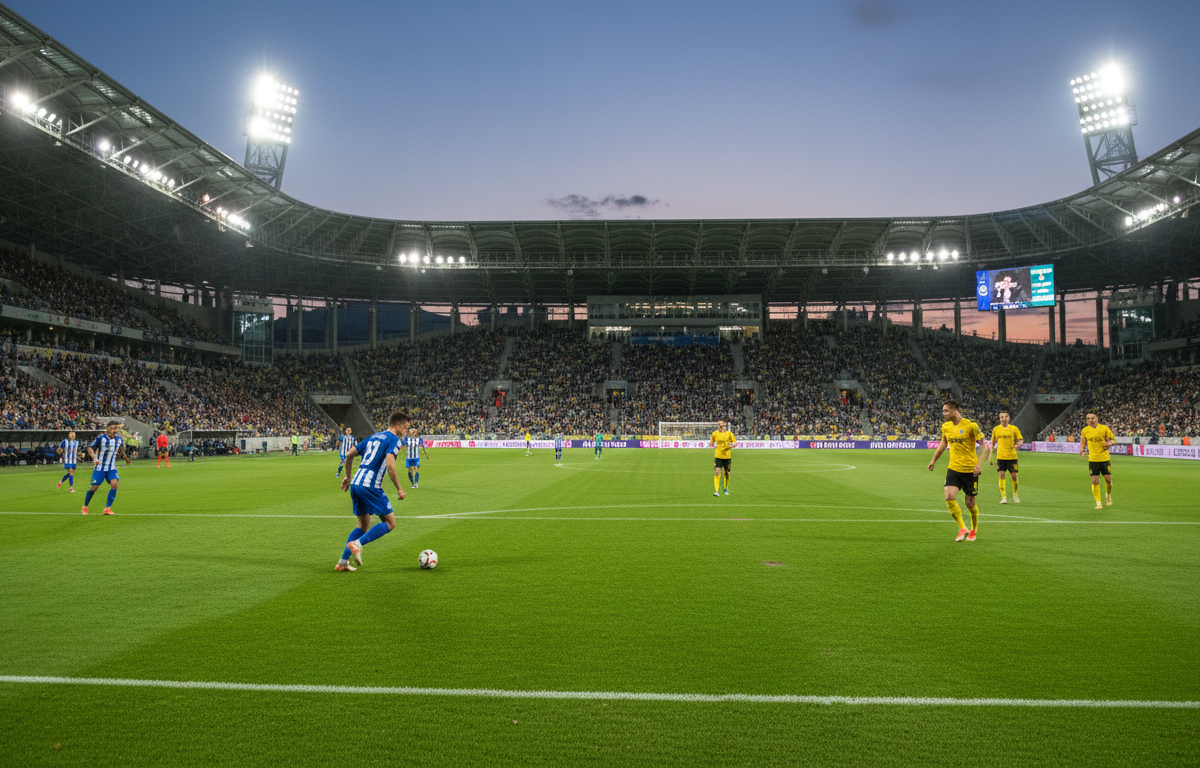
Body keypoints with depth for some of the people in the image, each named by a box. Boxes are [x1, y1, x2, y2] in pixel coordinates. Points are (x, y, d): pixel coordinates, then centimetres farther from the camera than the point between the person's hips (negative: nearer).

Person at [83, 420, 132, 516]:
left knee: (114, 483, -19)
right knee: (94, 487, -1)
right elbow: (90, 448, -9)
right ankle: (85, 506, 26)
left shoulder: (119, 439, 0)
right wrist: (94, 458, -24)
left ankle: (107, 508, -12)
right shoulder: (101, 438, -13)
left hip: (112, 468, 3)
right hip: (99, 467, -3)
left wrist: (126, 458, 26)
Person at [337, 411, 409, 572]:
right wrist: (399, 488, -11)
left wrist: (348, 476, 31)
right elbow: (389, 465, -18)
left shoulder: (373, 437, 21)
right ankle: (357, 543, -13)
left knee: (363, 525, 20)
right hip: (371, 486, -8)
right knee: (390, 523, 2)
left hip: (356, 484, 8)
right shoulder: (394, 440, -4)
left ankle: (343, 562, 14)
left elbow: (349, 454, 22)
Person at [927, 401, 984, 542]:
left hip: (970, 469, -4)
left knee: (970, 503, 4)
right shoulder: (946, 427, 5)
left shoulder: (970, 425, -12)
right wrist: (934, 459, 22)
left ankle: (973, 530, 29)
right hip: (953, 468, 4)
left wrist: (979, 464, -16)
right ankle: (963, 528, -1)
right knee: (949, 497, -15)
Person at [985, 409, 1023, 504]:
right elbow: (993, 443, 13)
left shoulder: (1014, 428, 1)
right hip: (1000, 456, 1)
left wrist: (1017, 445, -20)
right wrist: (990, 457, 11)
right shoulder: (996, 429, 6)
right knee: (1001, 475, -7)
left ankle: (1015, 495, 26)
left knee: (1014, 476, 1)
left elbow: (1021, 440, 4)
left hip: (1012, 457, -1)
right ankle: (1003, 497, -4)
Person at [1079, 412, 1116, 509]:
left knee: (1108, 480, 3)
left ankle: (1108, 495, 34)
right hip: (1092, 459, 1)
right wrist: (1082, 449, -1)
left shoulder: (1104, 428, -4)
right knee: (1095, 481, -5)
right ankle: (1098, 502, 6)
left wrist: (1109, 443, -17)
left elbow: (1113, 439, 5)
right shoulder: (1085, 430, 1)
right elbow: (1083, 441, 17)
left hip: (1105, 458, 0)